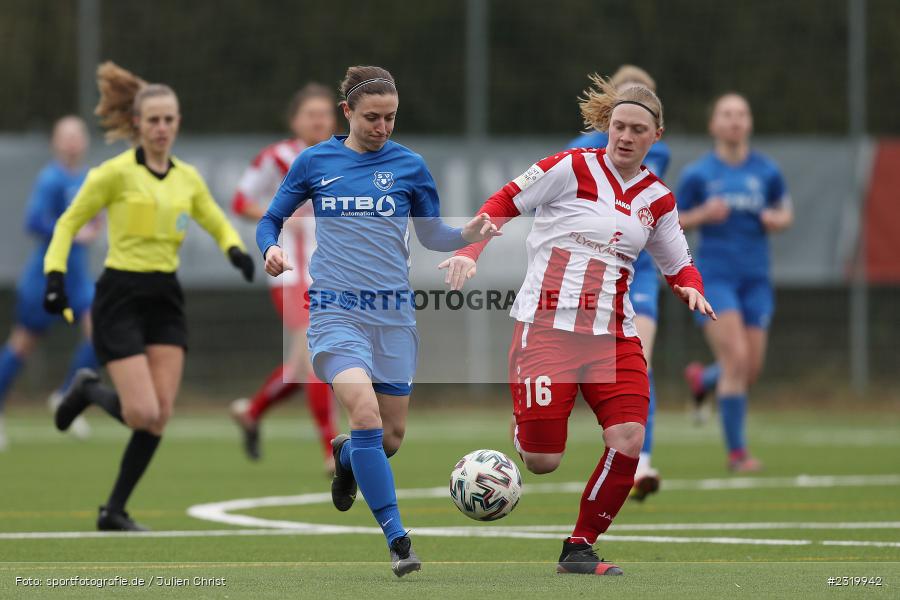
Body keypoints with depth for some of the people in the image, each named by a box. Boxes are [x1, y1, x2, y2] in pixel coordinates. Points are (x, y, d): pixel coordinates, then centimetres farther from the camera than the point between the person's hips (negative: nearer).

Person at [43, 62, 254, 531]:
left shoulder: (187, 178, 8)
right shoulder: (116, 172, -8)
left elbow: (217, 223, 21)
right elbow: (69, 223, -1)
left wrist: (235, 249, -2)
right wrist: (55, 273, -14)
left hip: (165, 298, 6)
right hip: (121, 297, -6)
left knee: (161, 416, -4)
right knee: (143, 414, -14)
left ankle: (115, 511, 9)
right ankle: (88, 391, 19)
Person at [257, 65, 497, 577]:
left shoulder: (409, 165, 4)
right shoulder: (315, 163, 3)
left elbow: (432, 235, 12)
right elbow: (271, 221, 12)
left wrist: (468, 235, -8)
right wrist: (271, 249, -10)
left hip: (394, 312, 2)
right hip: (336, 308, -2)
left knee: (392, 434, 7)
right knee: (366, 411, -24)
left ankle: (347, 455, 45)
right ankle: (397, 538, -21)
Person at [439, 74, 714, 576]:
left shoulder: (658, 199, 9)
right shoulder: (573, 168, -3)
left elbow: (679, 265, 19)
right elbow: (504, 203, 3)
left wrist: (691, 288, -3)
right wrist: (471, 250, -10)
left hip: (614, 335, 4)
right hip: (548, 326, -4)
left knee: (628, 442, -14)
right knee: (542, 461, -12)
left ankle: (580, 548, 4)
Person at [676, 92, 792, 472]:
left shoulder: (767, 172, 4)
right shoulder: (698, 174, -2)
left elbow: (785, 213, 17)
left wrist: (777, 220, -7)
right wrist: (703, 215, -16)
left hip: (755, 280, 4)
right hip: (714, 278, -4)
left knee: (750, 371, 5)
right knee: (736, 360, -18)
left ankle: (703, 380, 40)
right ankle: (736, 451, -9)